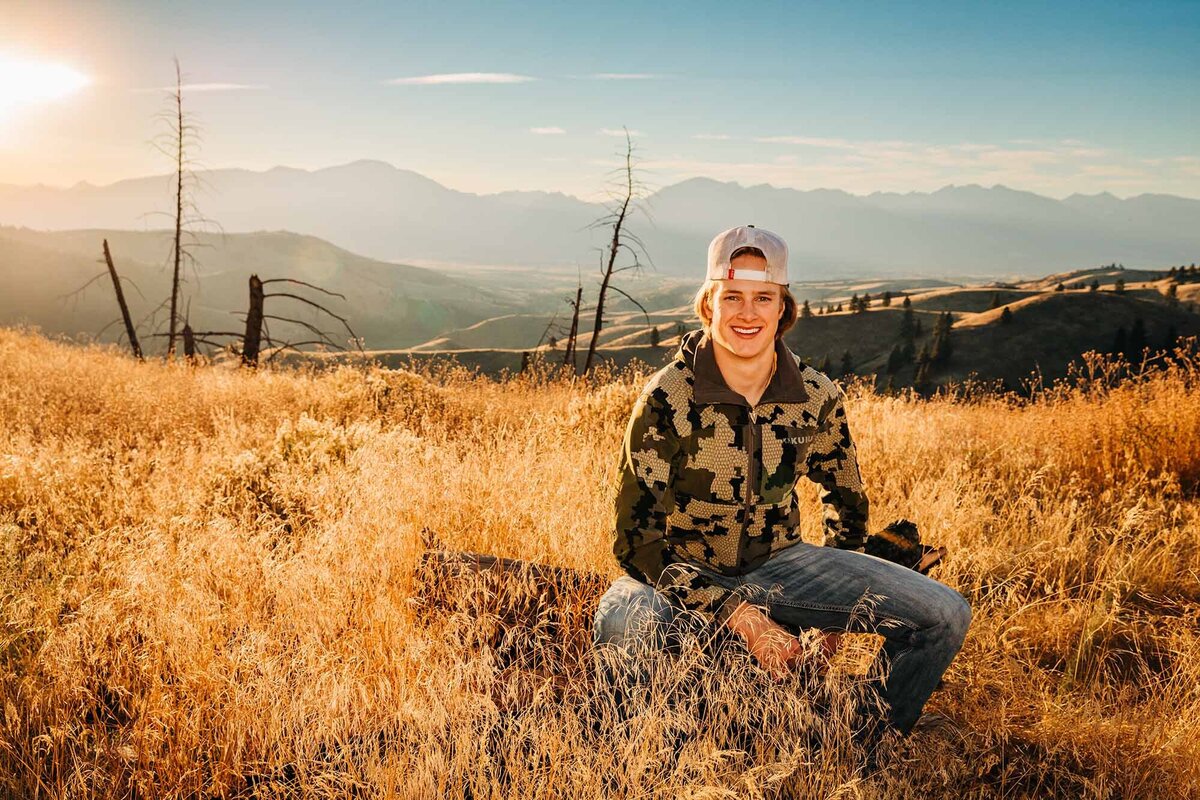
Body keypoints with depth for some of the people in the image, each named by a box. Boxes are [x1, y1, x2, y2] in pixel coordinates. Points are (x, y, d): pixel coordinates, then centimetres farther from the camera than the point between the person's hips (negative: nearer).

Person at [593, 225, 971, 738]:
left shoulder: (816, 397, -8)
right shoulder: (666, 399, -20)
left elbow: (847, 503, 10)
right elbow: (636, 538, -20)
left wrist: (834, 615, 5)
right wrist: (741, 617, -26)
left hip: (777, 565, 4)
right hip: (684, 573, -4)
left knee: (946, 616, -10)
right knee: (623, 623, -40)